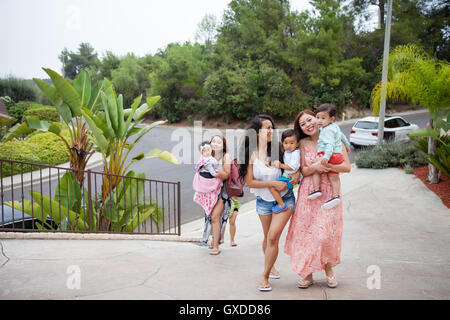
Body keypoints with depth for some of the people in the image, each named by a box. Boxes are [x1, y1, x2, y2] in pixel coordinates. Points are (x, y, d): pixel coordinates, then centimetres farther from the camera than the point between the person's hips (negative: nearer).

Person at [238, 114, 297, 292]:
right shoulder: (250, 154, -10)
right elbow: (250, 182, -12)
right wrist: (273, 184, -21)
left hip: (284, 199, 0)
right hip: (264, 201, 1)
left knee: (273, 237, -9)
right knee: (268, 238, 15)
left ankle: (265, 276, 3)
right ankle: (271, 266, 41)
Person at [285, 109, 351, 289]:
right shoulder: (303, 143, 4)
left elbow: (347, 167, -5)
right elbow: (304, 170, 0)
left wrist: (326, 166, -18)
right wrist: (315, 167, -20)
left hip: (329, 193, -2)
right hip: (308, 193, 2)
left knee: (326, 232, -4)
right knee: (306, 232, 2)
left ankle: (328, 269, 22)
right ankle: (308, 274, 16)